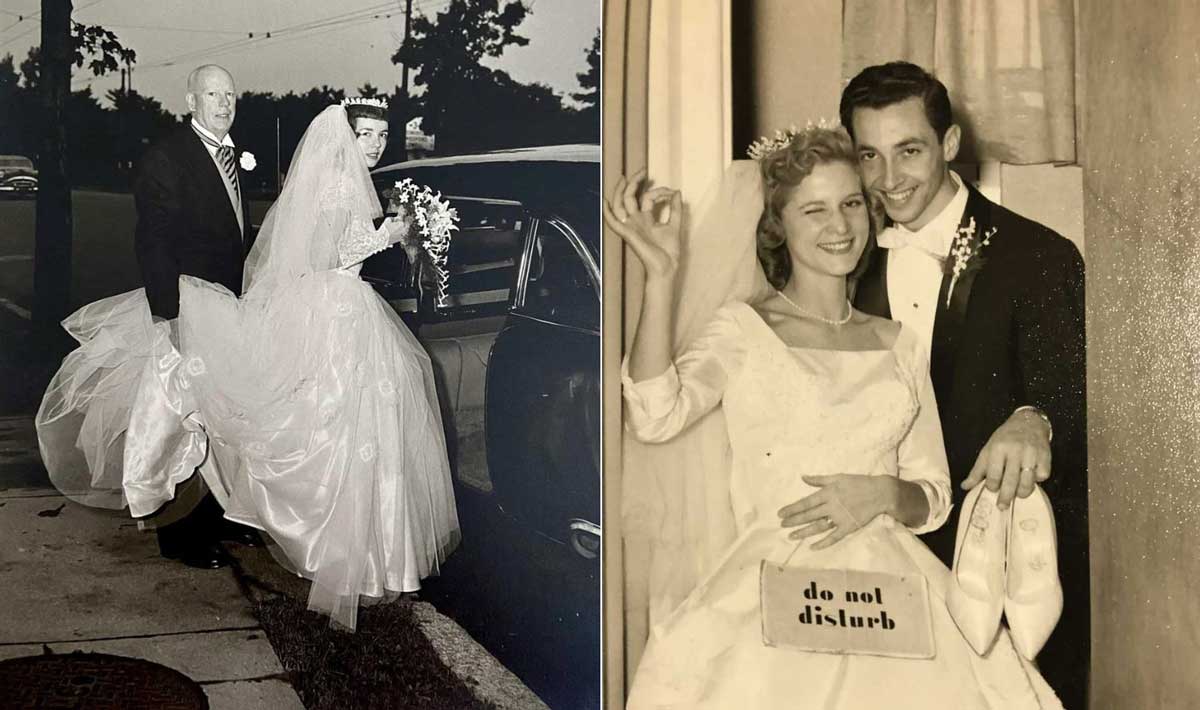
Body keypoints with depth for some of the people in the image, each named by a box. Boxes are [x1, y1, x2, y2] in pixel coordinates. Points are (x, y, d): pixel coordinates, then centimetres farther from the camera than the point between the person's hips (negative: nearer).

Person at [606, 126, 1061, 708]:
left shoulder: (899, 344, 17)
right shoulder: (743, 328, 6)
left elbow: (932, 500, 18)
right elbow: (654, 417, -12)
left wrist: (881, 494, -4)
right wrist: (661, 278, -18)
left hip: (891, 578, 4)